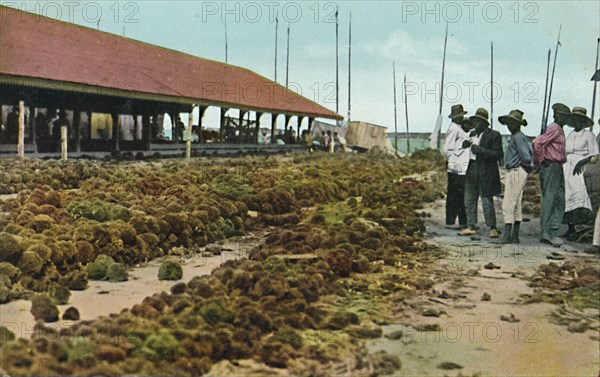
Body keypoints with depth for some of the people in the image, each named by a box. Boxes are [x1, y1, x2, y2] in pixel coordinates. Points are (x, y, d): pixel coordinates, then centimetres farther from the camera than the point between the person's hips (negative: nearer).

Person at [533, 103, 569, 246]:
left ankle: (553, 232, 9)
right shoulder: (554, 129, -11)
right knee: (549, 200, -9)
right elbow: (537, 142, -23)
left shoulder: (559, 130, 19)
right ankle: (546, 232, -7)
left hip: (558, 167, 10)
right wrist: (540, 160, -14)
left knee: (559, 201, 8)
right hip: (551, 166, -10)